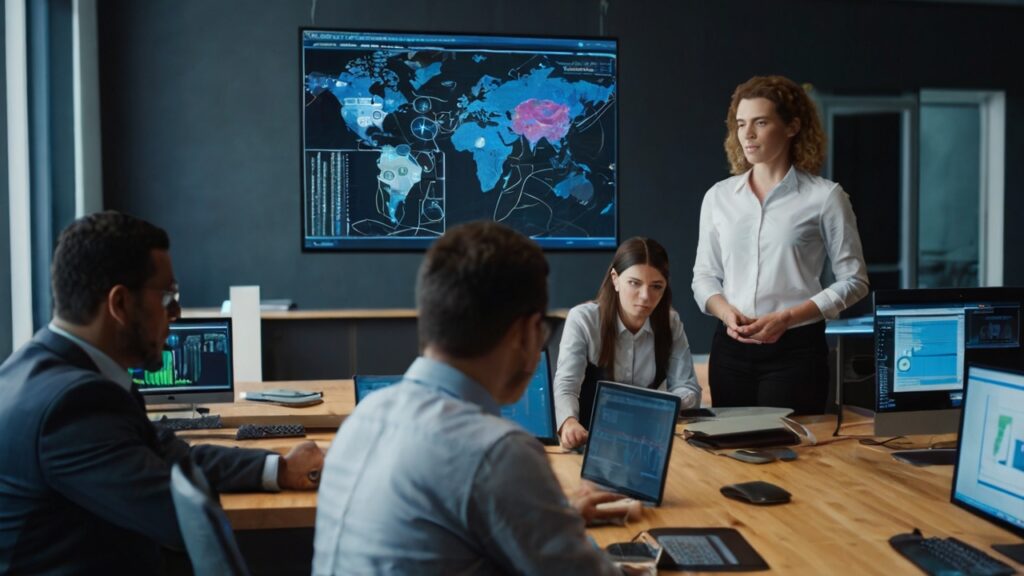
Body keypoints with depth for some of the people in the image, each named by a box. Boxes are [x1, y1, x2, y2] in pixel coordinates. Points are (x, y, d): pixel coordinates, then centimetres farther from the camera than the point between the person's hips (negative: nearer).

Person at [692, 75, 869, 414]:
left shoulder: (825, 196, -2)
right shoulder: (719, 196, 8)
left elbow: (853, 280, -1)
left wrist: (786, 317, -12)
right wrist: (727, 313, -9)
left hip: (795, 350, -3)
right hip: (730, 350, 3)